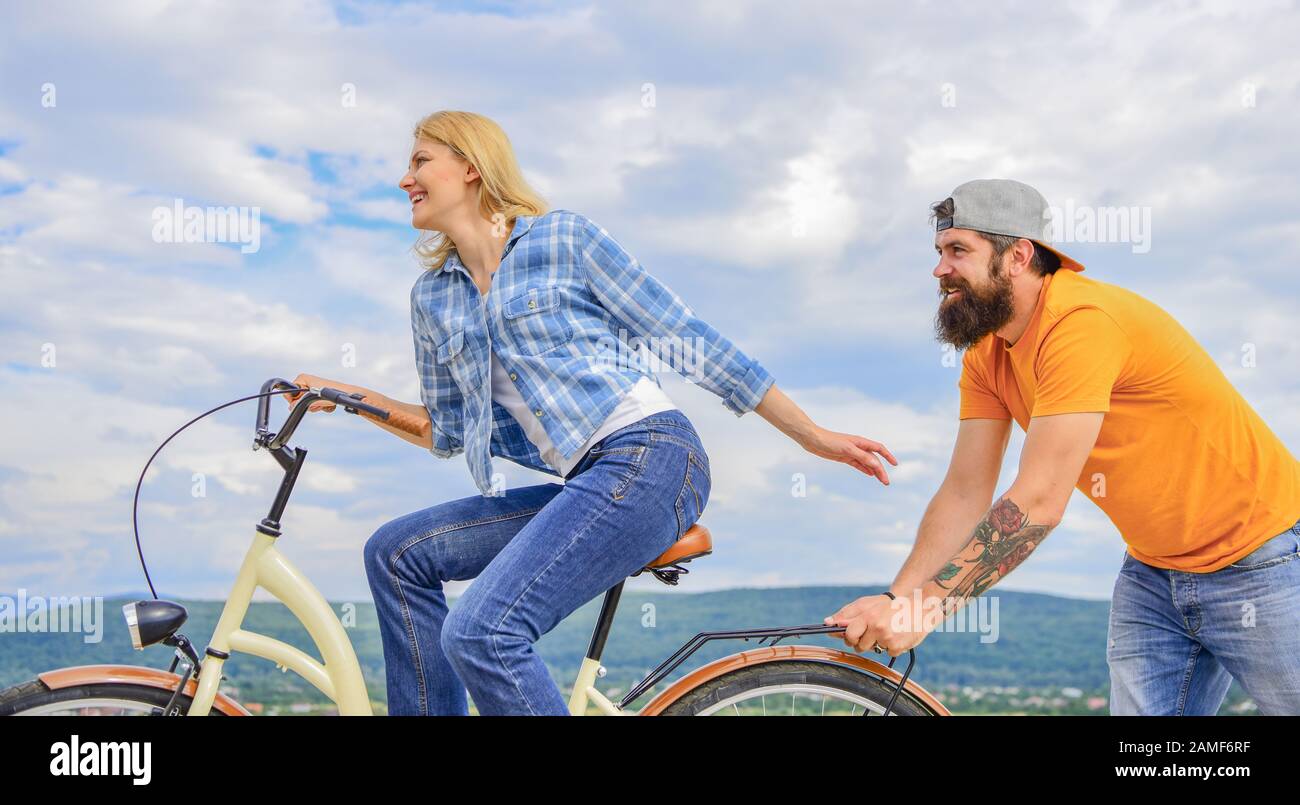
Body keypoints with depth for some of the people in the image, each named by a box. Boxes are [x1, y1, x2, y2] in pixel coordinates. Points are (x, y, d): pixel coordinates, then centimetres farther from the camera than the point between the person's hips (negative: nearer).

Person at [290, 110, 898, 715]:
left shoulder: (564, 237, -1)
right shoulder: (432, 297, 16)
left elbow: (688, 338, 0)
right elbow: (448, 433, 24)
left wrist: (814, 436, 0)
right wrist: (345, 394, 13)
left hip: (649, 459, -7)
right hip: (584, 482, 7)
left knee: (481, 633, -21)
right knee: (395, 553, 3)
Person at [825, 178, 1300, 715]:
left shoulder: (1082, 321, -28)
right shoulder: (986, 356, -2)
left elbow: (1038, 504, -32)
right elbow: (964, 495, -4)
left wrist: (922, 608, -30)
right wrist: (894, 601, -15)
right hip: (1154, 572, 7)